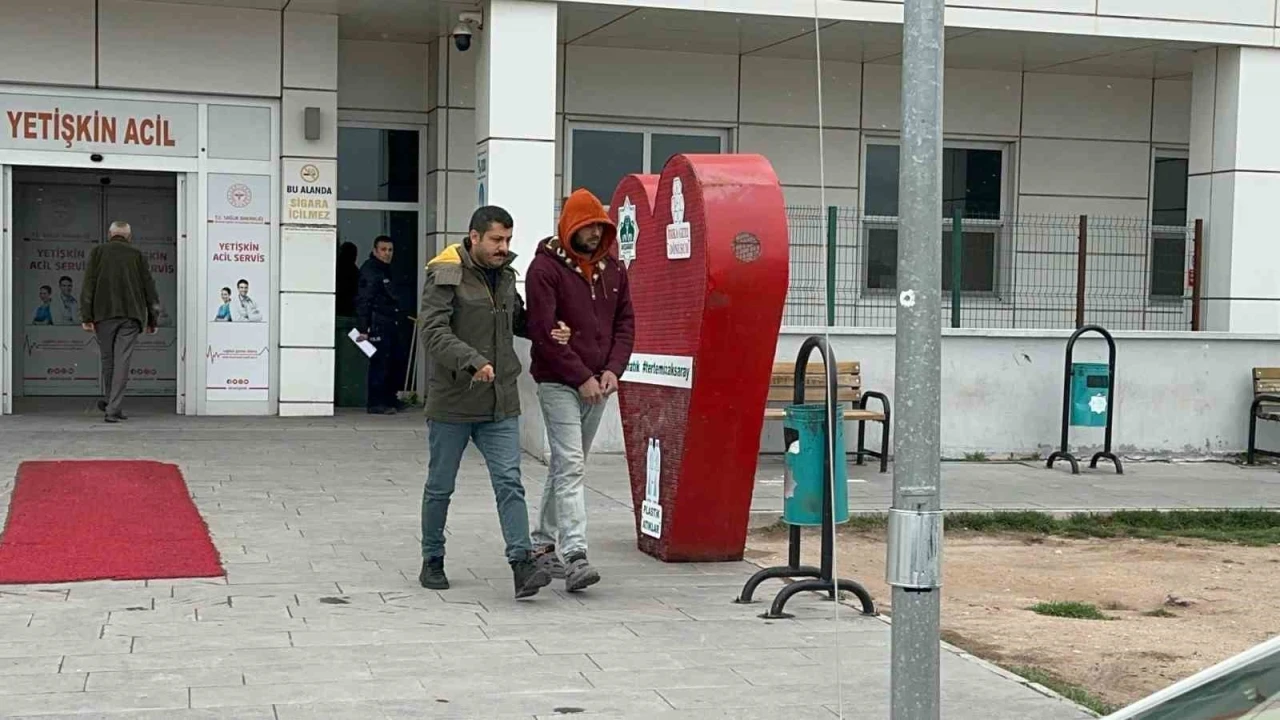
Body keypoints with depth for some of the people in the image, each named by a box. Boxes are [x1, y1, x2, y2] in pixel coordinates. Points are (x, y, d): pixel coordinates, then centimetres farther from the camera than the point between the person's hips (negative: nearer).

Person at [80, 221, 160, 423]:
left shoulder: (98, 251, 8)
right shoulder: (137, 255, 9)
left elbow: (88, 285, 1)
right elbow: (149, 287, 8)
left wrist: (86, 316, 0)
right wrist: (152, 320, 14)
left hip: (104, 314, 1)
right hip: (131, 315, -1)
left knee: (107, 359, 15)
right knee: (122, 361, -4)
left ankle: (109, 401, 22)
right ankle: (113, 408, -10)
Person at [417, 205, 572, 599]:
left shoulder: (505, 275, 11)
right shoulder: (445, 275, -11)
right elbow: (433, 331, -21)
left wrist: (549, 331, 8)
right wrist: (472, 361, -34)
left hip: (500, 403, 5)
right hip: (453, 400, -5)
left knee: (509, 481, -6)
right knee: (440, 486, 10)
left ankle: (523, 565, -11)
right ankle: (432, 561, 25)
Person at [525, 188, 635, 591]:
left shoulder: (612, 269, 10)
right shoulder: (546, 267, -10)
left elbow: (625, 322, 12)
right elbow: (543, 332, -15)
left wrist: (612, 369, -4)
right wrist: (582, 377, -16)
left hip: (596, 384, 6)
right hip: (558, 383, -6)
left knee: (568, 466, 14)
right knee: (570, 466, -14)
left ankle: (544, 544, 26)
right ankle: (574, 556, -19)